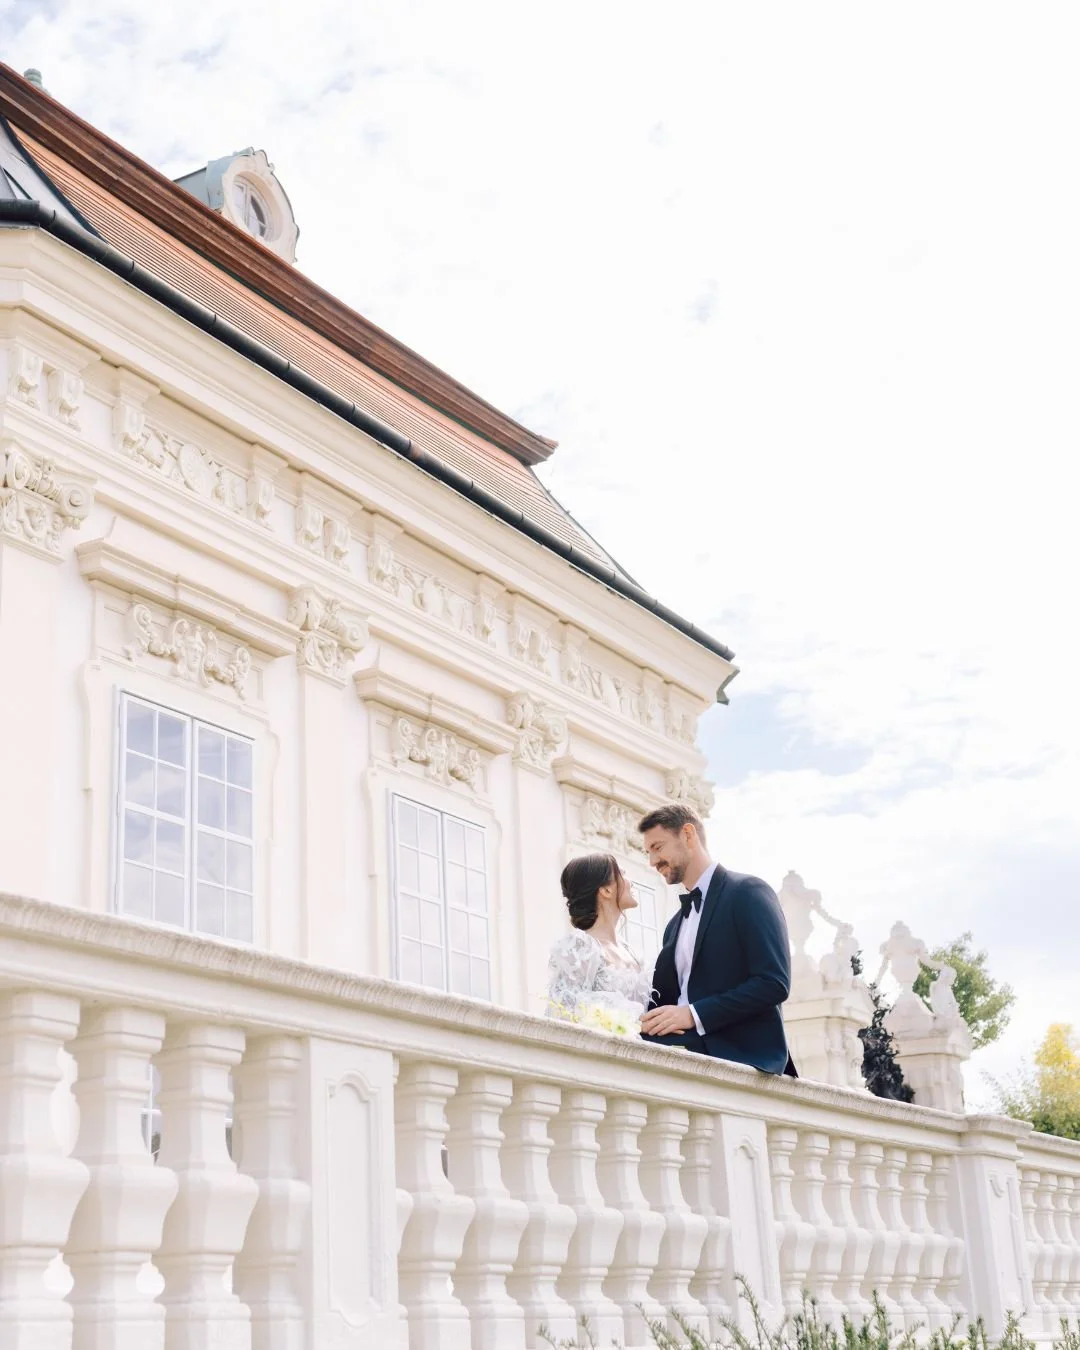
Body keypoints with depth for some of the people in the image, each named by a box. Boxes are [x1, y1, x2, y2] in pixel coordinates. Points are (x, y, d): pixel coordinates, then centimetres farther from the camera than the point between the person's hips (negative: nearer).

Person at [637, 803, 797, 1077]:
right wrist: (653, 1021, -1)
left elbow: (774, 983, -10)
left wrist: (693, 1015, -16)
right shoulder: (675, 926, 26)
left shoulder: (748, 893, 2)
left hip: (744, 1054, -7)